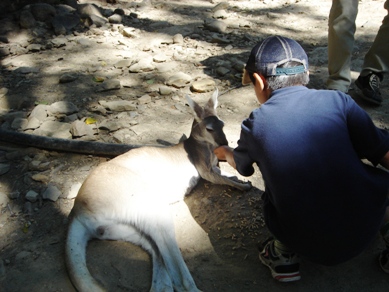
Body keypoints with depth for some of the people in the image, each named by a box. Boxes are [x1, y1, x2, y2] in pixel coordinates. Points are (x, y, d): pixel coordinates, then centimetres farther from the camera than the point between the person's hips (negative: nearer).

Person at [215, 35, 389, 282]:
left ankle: (284, 253, 11)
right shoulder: (337, 100, -5)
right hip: (365, 229, 1)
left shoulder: (254, 126, -2)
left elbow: (242, 166, 20)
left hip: (309, 245, 0)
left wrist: (226, 153, 43)